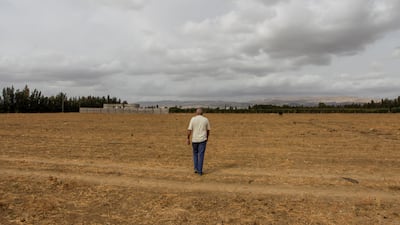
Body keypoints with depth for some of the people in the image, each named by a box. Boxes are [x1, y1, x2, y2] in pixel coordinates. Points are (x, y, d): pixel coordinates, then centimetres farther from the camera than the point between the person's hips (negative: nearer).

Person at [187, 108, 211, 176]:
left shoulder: (193, 119, -6)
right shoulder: (206, 119, -1)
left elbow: (189, 130, -8)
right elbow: (208, 130, 6)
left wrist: (188, 139, 0)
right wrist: (207, 137, 21)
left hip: (194, 139, 0)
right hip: (202, 139, 0)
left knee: (195, 153, 19)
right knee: (201, 155, 2)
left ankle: (196, 168, 14)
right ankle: (200, 171, 0)